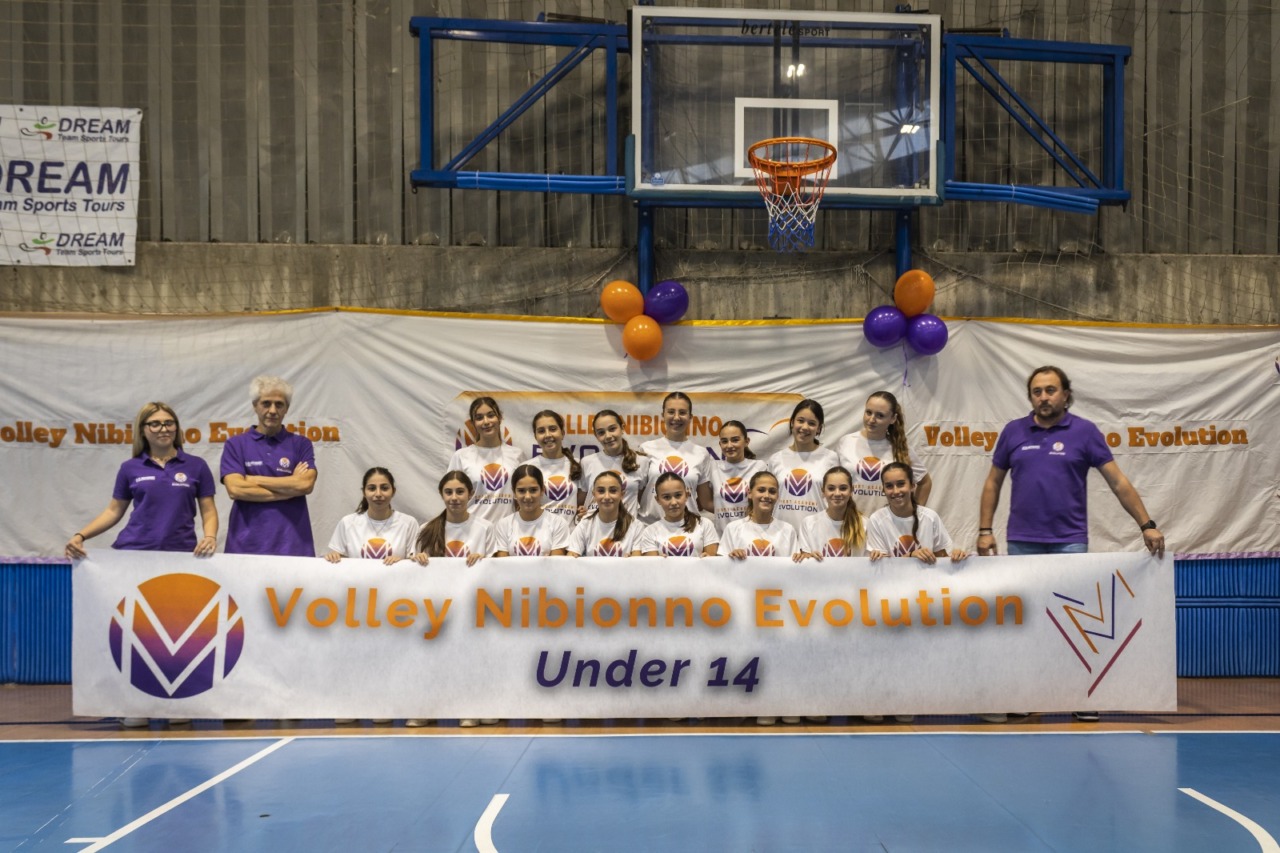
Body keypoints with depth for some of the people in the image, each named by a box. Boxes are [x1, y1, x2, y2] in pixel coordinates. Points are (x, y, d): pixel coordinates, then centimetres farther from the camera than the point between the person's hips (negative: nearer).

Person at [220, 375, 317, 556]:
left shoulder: (301, 444, 8)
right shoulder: (235, 445, 6)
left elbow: (306, 484, -8)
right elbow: (235, 489, -9)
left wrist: (254, 480, -6)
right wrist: (290, 486, -8)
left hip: (292, 544, 0)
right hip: (247, 543, 0)